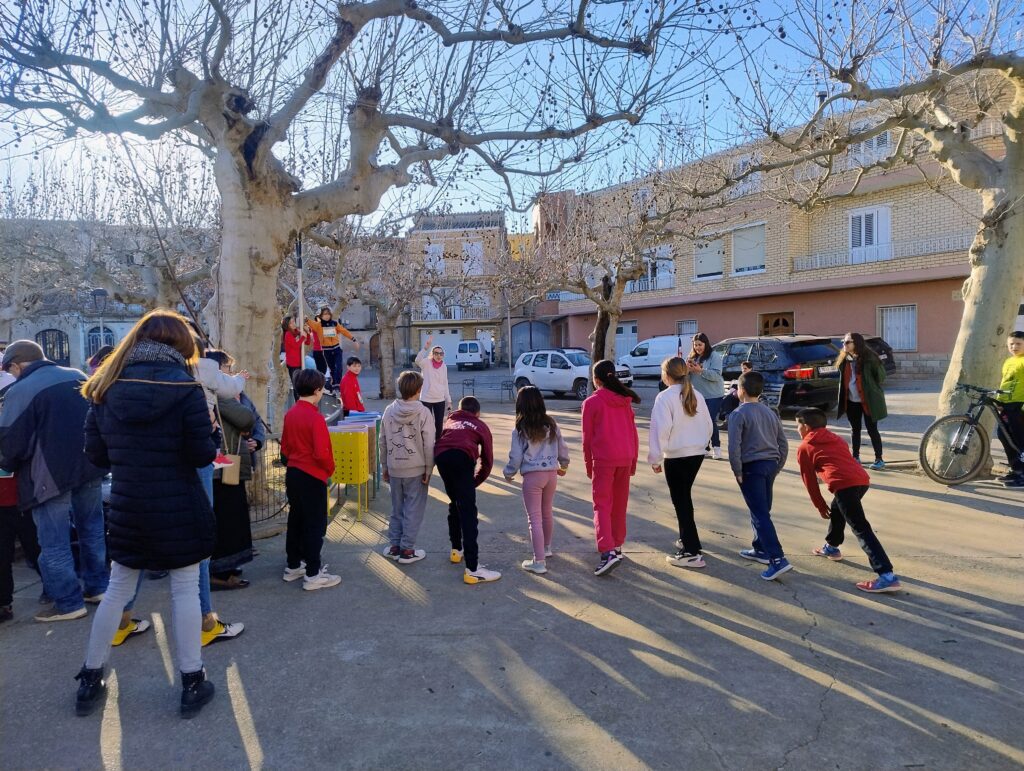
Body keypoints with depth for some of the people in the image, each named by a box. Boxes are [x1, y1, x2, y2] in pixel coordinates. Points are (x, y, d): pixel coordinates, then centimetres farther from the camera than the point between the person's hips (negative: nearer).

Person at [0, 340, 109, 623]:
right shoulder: (78, 377, 7)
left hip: (51, 475, -6)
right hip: (89, 466, 6)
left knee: (54, 542, 5)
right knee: (92, 530, 18)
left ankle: (68, 603, 11)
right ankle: (97, 587, 27)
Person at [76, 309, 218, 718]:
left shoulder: (107, 386, 0)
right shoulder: (185, 386, -13)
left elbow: (95, 452, 3)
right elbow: (202, 454, -15)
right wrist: (209, 442, 7)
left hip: (127, 508, 4)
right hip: (179, 508, -4)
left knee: (117, 590, 19)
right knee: (185, 590, 8)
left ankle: (89, 681, 31)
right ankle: (192, 683, 17)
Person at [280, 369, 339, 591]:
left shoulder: (290, 414, 5)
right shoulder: (315, 418, -19)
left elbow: (285, 447, 12)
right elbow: (321, 453, -24)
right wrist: (330, 469, -7)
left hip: (292, 473, 8)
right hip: (313, 477, -8)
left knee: (296, 520, 18)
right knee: (315, 525, 0)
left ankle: (293, 566, 29)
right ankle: (313, 574, 5)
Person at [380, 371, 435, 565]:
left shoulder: (389, 411, 0)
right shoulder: (423, 412, -12)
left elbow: (382, 442, 5)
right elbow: (428, 445, -12)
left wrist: (385, 467, 15)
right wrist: (428, 471, -4)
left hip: (394, 469, 4)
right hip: (416, 470, -4)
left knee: (396, 509, 17)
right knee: (413, 511, 6)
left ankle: (394, 546, 23)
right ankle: (407, 550, 11)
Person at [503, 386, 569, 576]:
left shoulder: (520, 430, -10)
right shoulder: (551, 425, 3)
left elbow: (516, 457, -8)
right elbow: (563, 448, 10)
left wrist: (509, 473, 10)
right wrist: (564, 465, 28)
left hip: (532, 476, -5)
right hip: (551, 473, 5)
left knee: (534, 518, 0)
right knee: (547, 513, 23)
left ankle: (539, 562, 0)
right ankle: (546, 548, 41)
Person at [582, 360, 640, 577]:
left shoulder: (591, 402, -3)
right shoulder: (625, 400, 11)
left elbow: (587, 437, -2)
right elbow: (633, 432, 12)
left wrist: (588, 465, 7)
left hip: (603, 458, -5)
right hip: (625, 457, 5)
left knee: (602, 505, -4)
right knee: (620, 504, 17)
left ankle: (608, 552, -17)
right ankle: (617, 546, 28)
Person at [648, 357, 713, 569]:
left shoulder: (665, 397, -14)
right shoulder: (696, 395, 8)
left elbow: (660, 429, -17)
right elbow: (708, 425, 13)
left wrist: (655, 458, -10)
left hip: (676, 456, -7)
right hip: (697, 454, 7)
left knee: (680, 501, -1)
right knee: (684, 498, 22)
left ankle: (693, 553, 0)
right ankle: (688, 540, 34)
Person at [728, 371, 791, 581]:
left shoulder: (738, 414, -10)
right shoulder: (770, 412, 11)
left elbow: (734, 446, -17)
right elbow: (783, 443, 13)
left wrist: (738, 472, -8)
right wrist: (777, 467, 19)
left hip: (751, 467, -7)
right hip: (770, 465, 7)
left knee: (760, 514, -7)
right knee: (762, 510, 20)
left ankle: (778, 559, -14)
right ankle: (761, 549, 31)